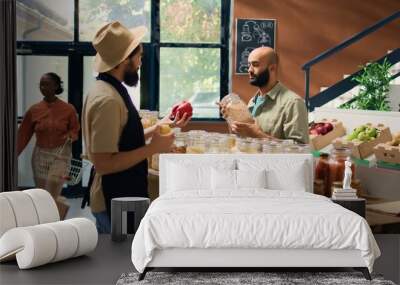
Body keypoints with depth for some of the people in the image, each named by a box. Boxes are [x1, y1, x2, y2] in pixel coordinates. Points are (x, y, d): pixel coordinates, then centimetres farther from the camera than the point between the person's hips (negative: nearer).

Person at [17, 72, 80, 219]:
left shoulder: (68, 109, -6)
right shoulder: (34, 110, 0)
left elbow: (75, 130, 6)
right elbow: (23, 135, 3)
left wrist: (69, 136, -17)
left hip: (61, 154, -3)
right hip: (40, 155, 3)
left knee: (52, 197, -9)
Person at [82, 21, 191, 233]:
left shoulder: (110, 89, 8)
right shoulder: (107, 100, -22)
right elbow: (103, 163, -25)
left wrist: (159, 126, 13)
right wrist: (152, 148, -21)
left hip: (124, 197, 10)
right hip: (115, 205, -10)